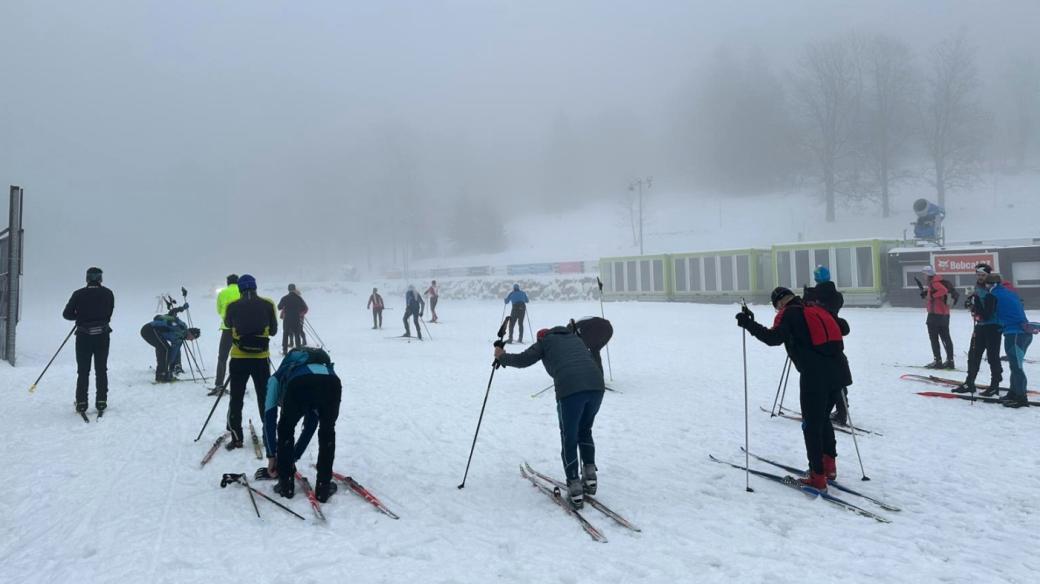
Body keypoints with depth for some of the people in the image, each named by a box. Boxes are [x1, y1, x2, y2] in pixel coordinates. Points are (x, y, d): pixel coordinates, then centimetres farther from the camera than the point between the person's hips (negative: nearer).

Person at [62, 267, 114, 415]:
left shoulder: (78, 294, -5)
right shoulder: (108, 294, -2)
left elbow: (67, 314, -4)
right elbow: (109, 314, 1)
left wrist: (80, 316, 14)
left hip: (83, 337, 0)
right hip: (102, 336, 1)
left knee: (83, 371, 10)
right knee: (101, 370, 11)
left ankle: (81, 403, 9)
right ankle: (101, 401, 11)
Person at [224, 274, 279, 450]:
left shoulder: (232, 306, -5)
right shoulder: (268, 304, -5)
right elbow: (273, 330, 4)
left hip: (239, 358, 0)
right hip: (261, 358, 1)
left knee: (236, 399, 10)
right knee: (265, 398, 13)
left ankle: (236, 437, 8)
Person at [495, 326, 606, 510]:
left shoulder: (545, 342, 18)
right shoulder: (575, 338, 32)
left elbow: (523, 360, 15)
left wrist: (502, 357, 32)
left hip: (570, 389, -5)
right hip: (596, 384, 5)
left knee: (569, 438, 8)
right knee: (585, 431, 25)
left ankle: (574, 488, 4)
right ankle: (590, 475, 19)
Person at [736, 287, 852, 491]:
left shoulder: (788, 314, 0)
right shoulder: (818, 310, 18)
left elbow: (774, 338, -16)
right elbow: (844, 328, 27)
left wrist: (749, 324, -11)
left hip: (815, 377, -7)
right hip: (839, 372, 7)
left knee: (812, 425, 2)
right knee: (824, 419, 23)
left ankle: (818, 477, 3)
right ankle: (829, 465, 29)